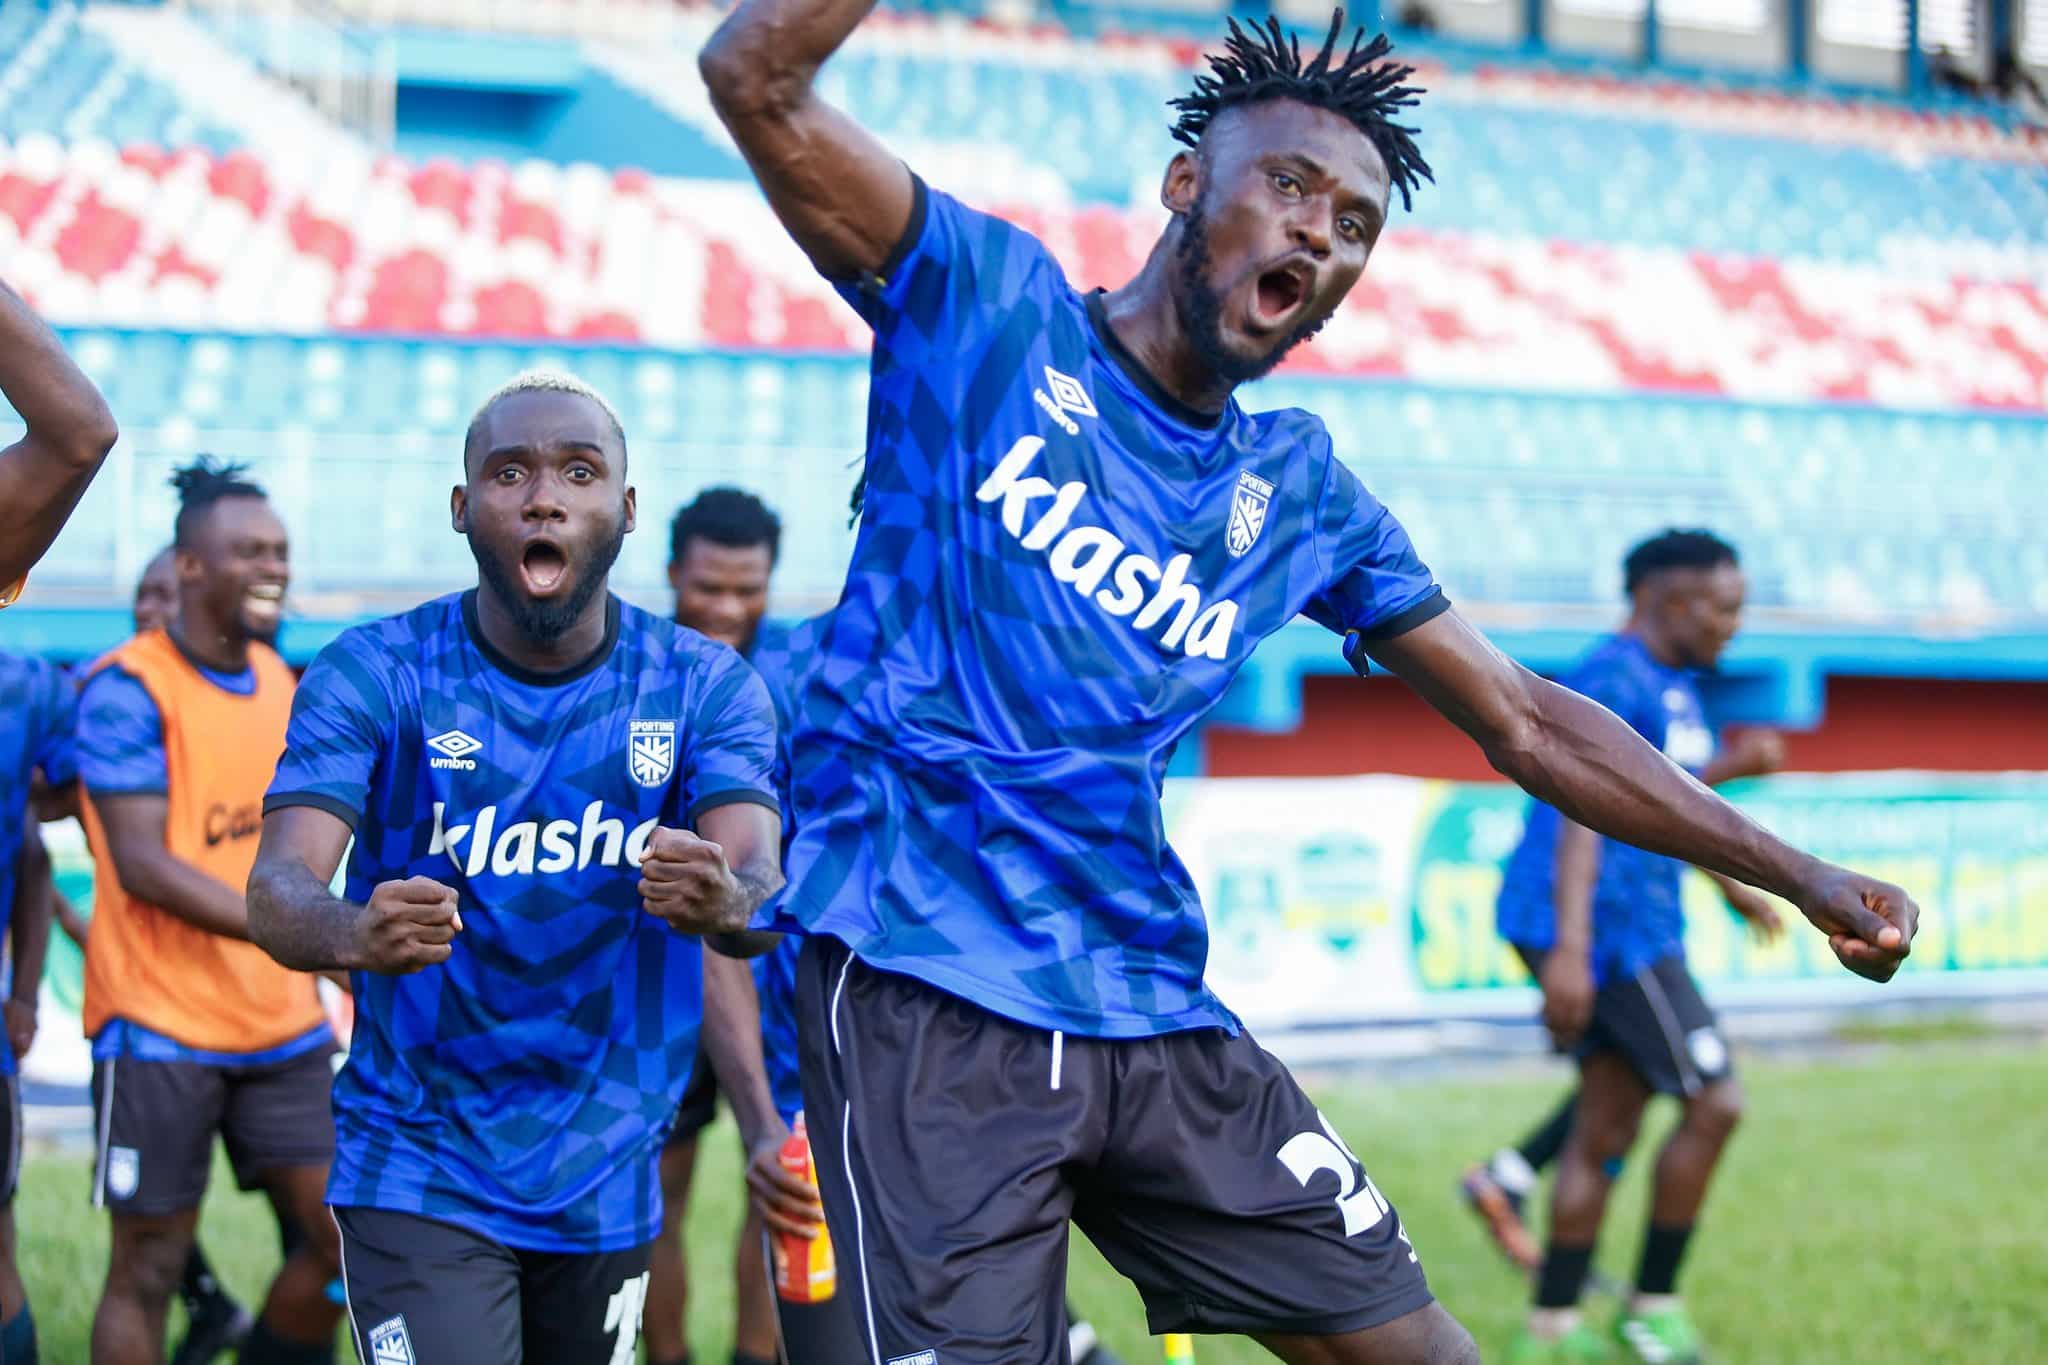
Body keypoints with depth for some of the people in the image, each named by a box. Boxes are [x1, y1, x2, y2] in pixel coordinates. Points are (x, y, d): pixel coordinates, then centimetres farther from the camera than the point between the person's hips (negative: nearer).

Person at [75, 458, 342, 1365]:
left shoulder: (281, 682, 10)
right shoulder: (127, 690, -12)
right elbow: (141, 863, -20)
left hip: (281, 1022, 7)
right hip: (160, 1027, -7)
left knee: (340, 1240, 4)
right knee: (147, 1271, 0)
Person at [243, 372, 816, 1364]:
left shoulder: (703, 687, -2)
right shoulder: (373, 676, -7)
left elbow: (766, 887, -17)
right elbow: (277, 891, -19)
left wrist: (729, 904, -42)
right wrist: (354, 932, -43)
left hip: (609, 1180, 3)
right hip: (420, 1171, -3)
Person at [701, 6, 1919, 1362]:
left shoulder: (1300, 492, 14)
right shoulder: (987, 309, 1)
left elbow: (1528, 723, 19)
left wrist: (1799, 876, 16)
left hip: (1151, 1010, 6)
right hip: (928, 999, -6)